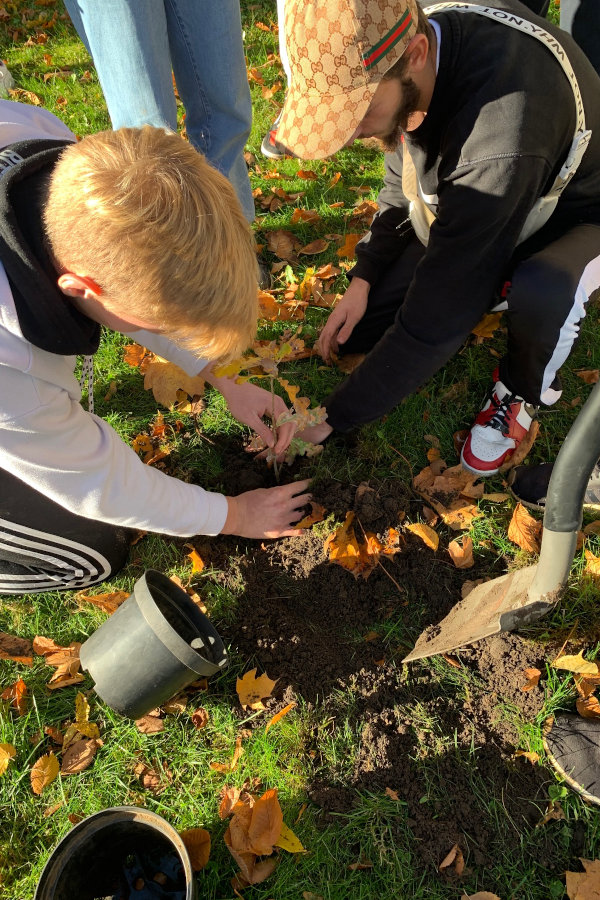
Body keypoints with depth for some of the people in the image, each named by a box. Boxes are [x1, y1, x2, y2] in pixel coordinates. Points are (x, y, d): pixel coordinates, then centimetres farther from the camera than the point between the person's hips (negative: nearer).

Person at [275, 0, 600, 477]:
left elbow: (434, 318, -38)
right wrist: (363, 279, -9)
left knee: (539, 294, -43)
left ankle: (523, 390, -7)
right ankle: (490, 288, 16)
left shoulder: (499, 139, -43)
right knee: (354, 332, -5)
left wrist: (331, 418, -30)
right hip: (466, 220, 6)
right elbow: (403, 180, 1)